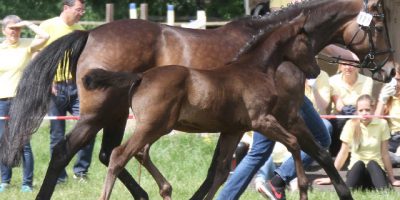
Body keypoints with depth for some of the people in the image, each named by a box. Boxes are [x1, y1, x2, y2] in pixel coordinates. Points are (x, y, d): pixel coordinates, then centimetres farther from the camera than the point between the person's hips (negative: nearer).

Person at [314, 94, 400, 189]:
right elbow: (343, 153, -1)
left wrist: (392, 179, 3)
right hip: (356, 170, 0)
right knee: (359, 164, -32)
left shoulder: (381, 124, -3)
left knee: (372, 164, -32)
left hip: (375, 171, 0)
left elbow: (384, 153, 1)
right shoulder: (351, 124, -3)